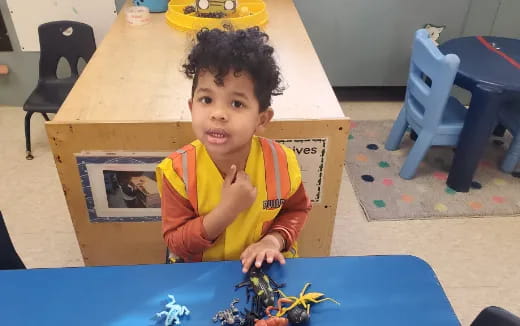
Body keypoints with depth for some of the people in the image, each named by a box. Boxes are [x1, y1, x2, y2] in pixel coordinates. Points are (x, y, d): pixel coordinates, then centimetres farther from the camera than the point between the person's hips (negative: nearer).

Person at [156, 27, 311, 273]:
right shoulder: (178, 170, -19)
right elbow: (176, 244, -14)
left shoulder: (280, 161, -16)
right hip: (198, 272, 0)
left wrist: (274, 239, -18)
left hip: (264, 267, 1)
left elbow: (297, 209, 1)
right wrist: (226, 210, -27)